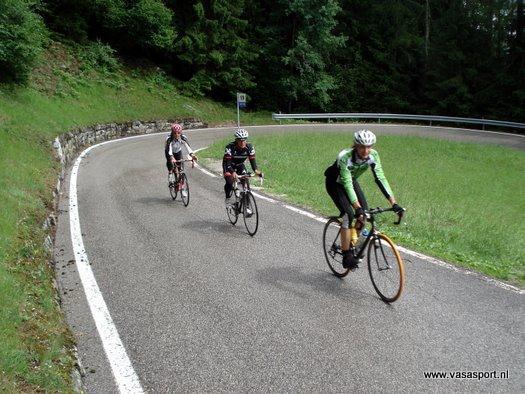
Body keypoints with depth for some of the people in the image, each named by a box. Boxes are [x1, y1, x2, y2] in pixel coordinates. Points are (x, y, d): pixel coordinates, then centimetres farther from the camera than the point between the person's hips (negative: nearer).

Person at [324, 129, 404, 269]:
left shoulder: (373, 155, -24)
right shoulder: (345, 157, -37)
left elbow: (380, 178, -26)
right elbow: (347, 184, -42)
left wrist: (394, 203, -33)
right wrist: (357, 208, -50)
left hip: (352, 180, 5)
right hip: (335, 183, -5)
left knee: (364, 211, -11)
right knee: (349, 215, -21)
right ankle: (347, 256, -11)